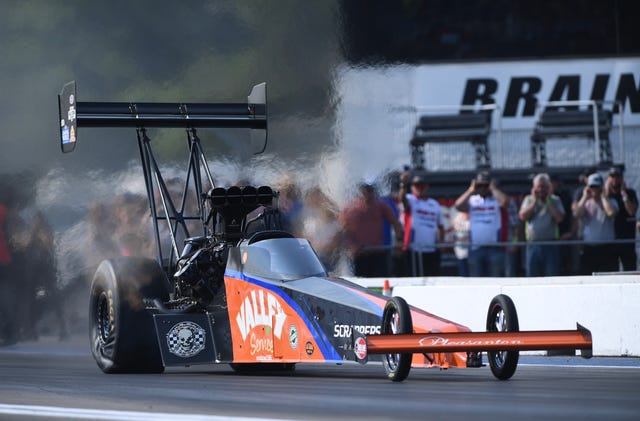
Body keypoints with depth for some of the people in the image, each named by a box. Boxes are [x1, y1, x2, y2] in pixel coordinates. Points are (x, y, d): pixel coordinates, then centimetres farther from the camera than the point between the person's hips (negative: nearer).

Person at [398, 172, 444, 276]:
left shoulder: (435, 204, 16)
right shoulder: (411, 200, 1)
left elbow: (440, 226, 21)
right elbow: (403, 198, -23)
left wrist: (441, 240, 4)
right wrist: (403, 185, -43)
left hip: (432, 251, 5)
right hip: (414, 251, -5)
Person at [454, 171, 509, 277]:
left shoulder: (497, 198, 2)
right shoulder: (472, 200, 9)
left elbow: (505, 202, -20)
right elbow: (458, 206, -7)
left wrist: (493, 189, -8)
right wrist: (470, 190, -5)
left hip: (495, 248, -3)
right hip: (476, 248, 3)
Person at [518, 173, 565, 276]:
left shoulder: (555, 200, 5)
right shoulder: (529, 200, 10)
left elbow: (560, 218, -11)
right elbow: (523, 216, -6)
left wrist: (549, 201, -9)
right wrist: (535, 201, -7)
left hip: (550, 246, -2)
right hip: (533, 244, 2)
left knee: (552, 275, -4)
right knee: (532, 276, 5)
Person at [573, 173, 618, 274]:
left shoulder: (610, 202, 7)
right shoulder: (584, 203, 13)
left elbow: (611, 213, -17)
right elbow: (576, 215, -8)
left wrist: (603, 196, -6)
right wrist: (585, 197, -3)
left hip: (606, 249, -2)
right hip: (588, 248, 2)